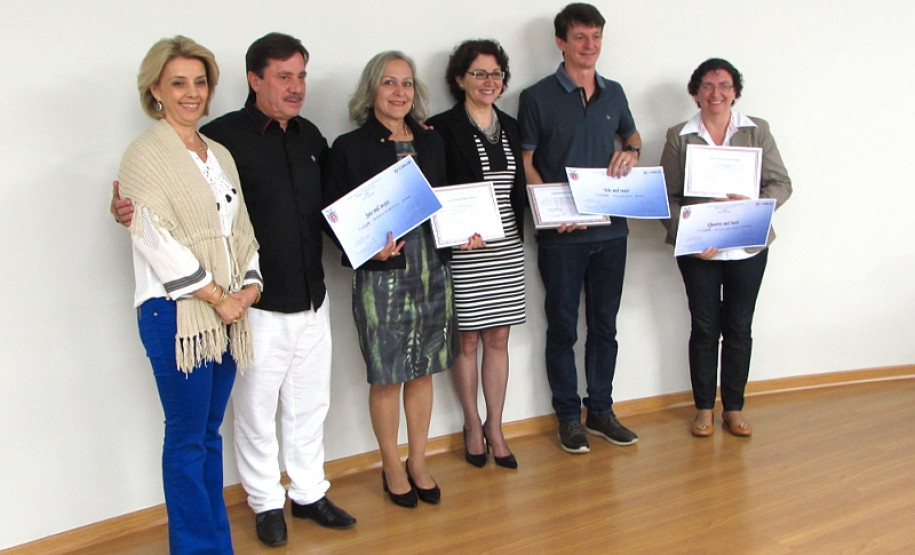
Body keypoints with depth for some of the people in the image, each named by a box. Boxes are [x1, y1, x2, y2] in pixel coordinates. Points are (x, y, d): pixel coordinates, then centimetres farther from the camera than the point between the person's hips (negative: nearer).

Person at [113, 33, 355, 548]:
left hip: (313, 300, 6)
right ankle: (267, 502, 29)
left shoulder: (310, 136, 8)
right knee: (256, 410, 9)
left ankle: (309, 492, 36)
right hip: (258, 306, -6)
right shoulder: (223, 136, -13)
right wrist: (131, 210, -31)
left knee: (310, 403, 18)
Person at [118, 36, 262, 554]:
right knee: (187, 437, 3)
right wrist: (217, 296, -12)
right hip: (175, 313, -6)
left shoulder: (220, 154, 14)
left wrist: (249, 286, -2)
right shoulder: (145, 154, -7)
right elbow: (157, 240, -15)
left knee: (211, 430, 15)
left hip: (227, 312, 7)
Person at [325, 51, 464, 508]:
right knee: (387, 376, 6)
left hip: (432, 270, 5)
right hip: (380, 274, -4)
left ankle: (418, 462, 30)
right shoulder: (349, 148, -5)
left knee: (423, 370, 13)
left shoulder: (431, 142, 10)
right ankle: (392, 468, 25)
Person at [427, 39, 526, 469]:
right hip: (463, 252, -5)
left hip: (507, 249, 5)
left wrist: (518, 231, 7)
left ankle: (495, 428, 22)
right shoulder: (443, 128, -5)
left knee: (498, 340, 9)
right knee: (467, 340, 5)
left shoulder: (510, 127, 13)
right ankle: (473, 425, 23)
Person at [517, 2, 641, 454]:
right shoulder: (537, 97, -3)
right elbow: (527, 165, -4)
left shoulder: (614, 93, 11)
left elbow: (631, 134, 28)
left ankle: (600, 411, 26)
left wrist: (631, 151, 4)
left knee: (604, 326, 13)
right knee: (562, 328, 5)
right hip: (561, 233, -4)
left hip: (611, 229, 5)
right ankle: (568, 416, 19)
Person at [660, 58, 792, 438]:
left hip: (748, 247, 1)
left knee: (739, 328, 9)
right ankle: (703, 409, 20)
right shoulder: (679, 137, 0)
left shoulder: (757, 131, 3)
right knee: (704, 328, 7)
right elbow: (668, 196, -2)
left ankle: (734, 407, 23)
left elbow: (781, 184, 0)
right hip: (698, 250, -1)